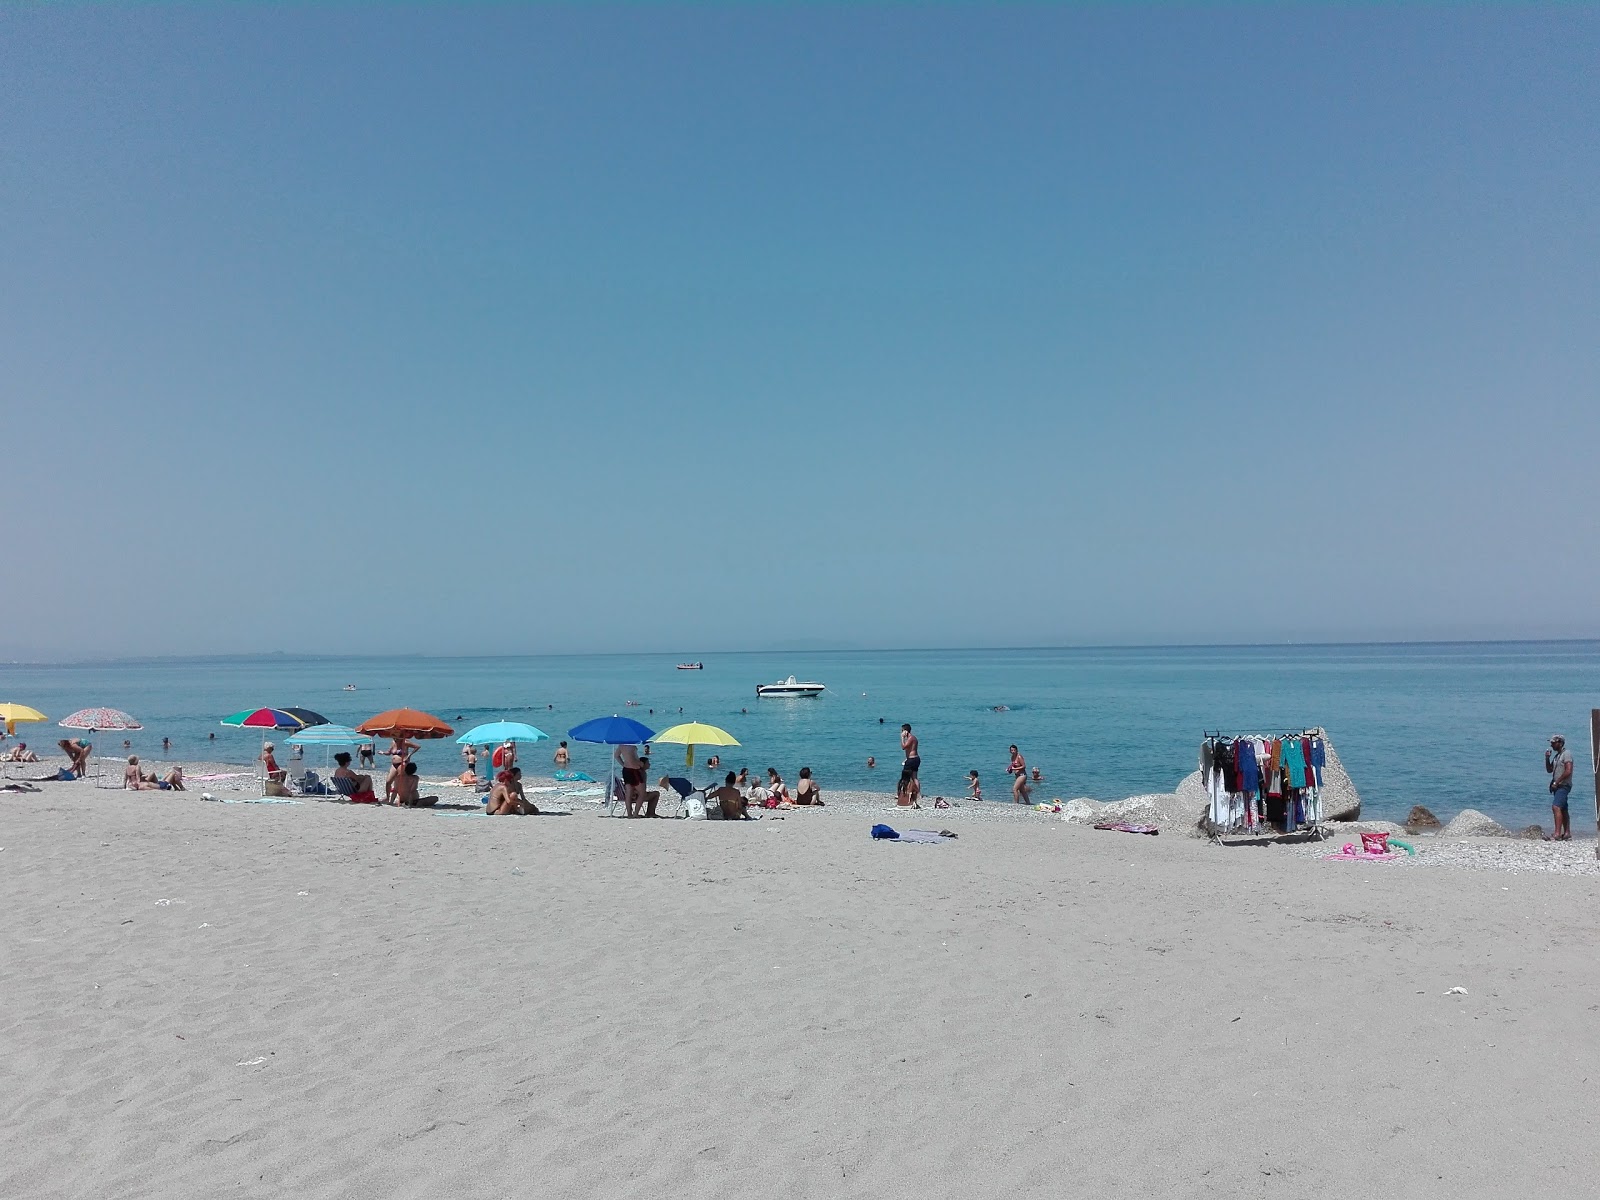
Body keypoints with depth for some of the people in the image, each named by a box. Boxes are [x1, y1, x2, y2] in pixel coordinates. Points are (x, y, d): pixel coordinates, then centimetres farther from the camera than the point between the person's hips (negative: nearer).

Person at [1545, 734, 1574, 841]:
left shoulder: (1566, 753, -10)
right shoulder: (1557, 755, 18)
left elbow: (1568, 771, -19)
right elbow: (1549, 770, 22)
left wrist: (1556, 782, -16)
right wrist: (1547, 758, 7)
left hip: (1563, 785, -10)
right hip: (1558, 787, 10)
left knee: (1556, 807, -21)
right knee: (1563, 810, 12)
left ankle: (1557, 833, -26)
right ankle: (1567, 834, 16)